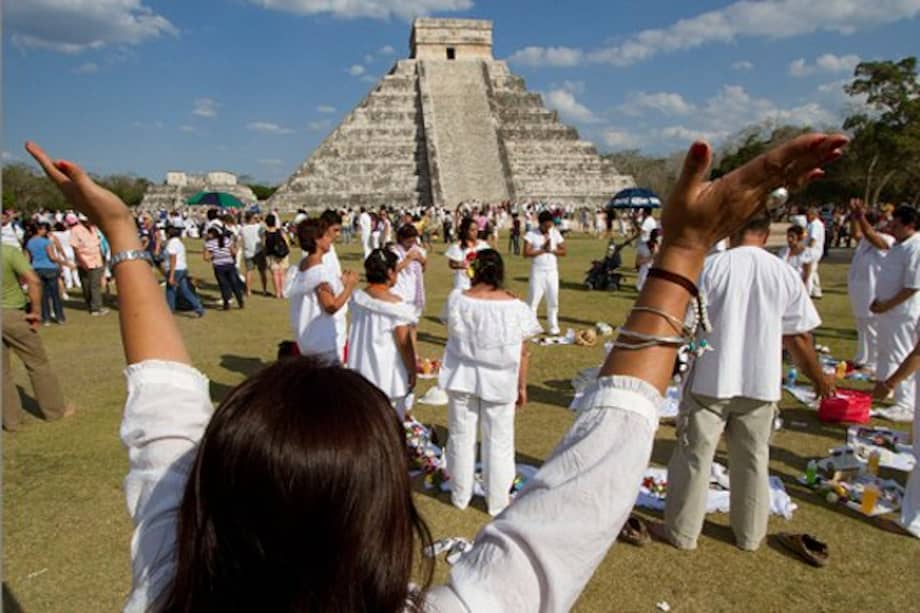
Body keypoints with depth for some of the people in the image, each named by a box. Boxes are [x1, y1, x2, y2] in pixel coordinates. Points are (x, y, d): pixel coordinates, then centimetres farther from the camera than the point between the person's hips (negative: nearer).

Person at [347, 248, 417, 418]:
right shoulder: (395, 304, -18)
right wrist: (412, 371, -5)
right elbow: (404, 343, -15)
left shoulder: (357, 297, 0)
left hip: (361, 371, 6)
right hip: (388, 375, -6)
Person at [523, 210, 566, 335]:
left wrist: (551, 250, -13)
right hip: (537, 271, -4)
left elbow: (563, 251, 3)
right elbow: (526, 253, -15)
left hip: (552, 271, 4)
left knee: (553, 300, 9)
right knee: (533, 298, -3)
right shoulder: (532, 234, -6)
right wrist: (542, 250, -17)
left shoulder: (555, 233, 5)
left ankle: (553, 326, 19)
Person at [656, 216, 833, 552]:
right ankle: (750, 534, 32)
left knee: (694, 457, 9)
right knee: (753, 460, 18)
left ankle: (682, 532, 21)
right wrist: (818, 377, 19)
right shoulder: (785, 273, -2)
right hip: (761, 384, 3)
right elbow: (798, 337, 3)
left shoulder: (712, 266, -11)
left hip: (711, 379, -3)